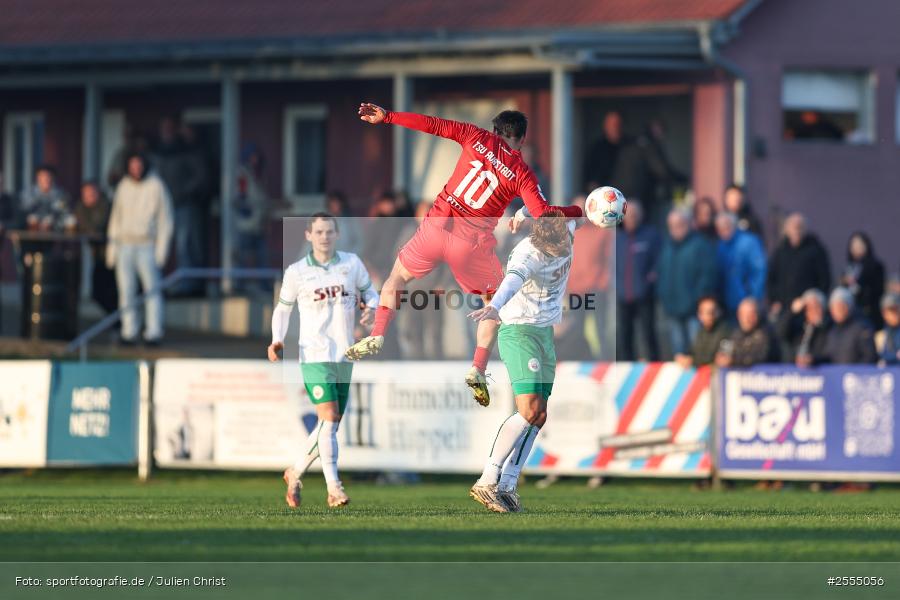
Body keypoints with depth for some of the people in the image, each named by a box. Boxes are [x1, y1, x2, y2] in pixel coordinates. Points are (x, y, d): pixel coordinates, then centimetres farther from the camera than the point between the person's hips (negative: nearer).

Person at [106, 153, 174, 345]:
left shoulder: (156, 187, -3)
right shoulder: (123, 186, 10)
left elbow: (165, 219, -2)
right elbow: (116, 218, 16)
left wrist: (161, 249, -9)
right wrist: (111, 247, 11)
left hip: (147, 245, -4)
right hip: (124, 243, 4)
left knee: (152, 288, -10)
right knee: (126, 289, 1)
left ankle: (154, 332, -11)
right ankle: (129, 331, 5)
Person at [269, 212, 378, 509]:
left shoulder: (351, 263, 6)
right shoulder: (296, 272, 1)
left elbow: (369, 292, 16)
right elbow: (283, 307, 12)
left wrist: (371, 309, -7)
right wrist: (277, 339, -4)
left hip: (344, 356, 4)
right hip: (314, 354, -4)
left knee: (331, 425, 9)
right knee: (329, 418, -18)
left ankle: (296, 473, 30)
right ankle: (334, 488, -18)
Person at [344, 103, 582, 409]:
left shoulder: (477, 137, 4)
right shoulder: (522, 174, -1)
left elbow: (433, 125, 1)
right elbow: (543, 212, -10)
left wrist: (385, 117, 4)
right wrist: (577, 211, 4)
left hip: (437, 223, 1)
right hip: (473, 242, -1)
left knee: (398, 276, 25)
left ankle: (376, 336, 8)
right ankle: (478, 370, 6)